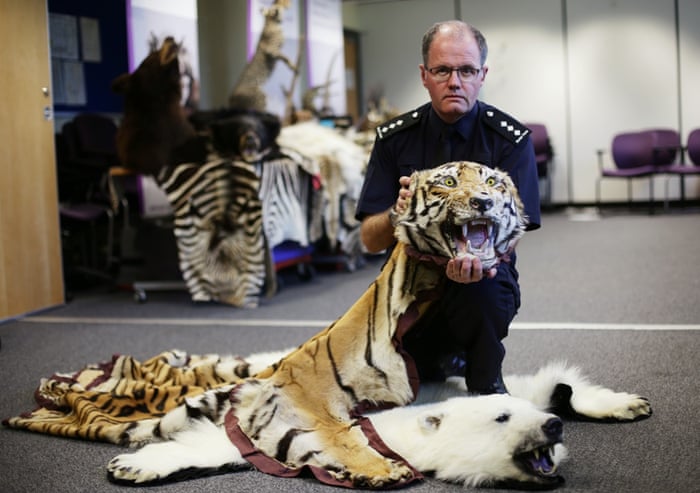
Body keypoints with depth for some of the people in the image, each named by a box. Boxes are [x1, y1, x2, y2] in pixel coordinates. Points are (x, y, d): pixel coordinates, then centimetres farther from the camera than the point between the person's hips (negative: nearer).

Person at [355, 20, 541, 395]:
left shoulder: (510, 140, -8)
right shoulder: (394, 138, -2)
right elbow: (370, 240, -4)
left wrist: (477, 257, -39)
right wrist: (397, 213, -28)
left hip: (483, 279, -2)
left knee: (478, 289, -38)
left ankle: (487, 384, -5)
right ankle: (442, 359, 20)